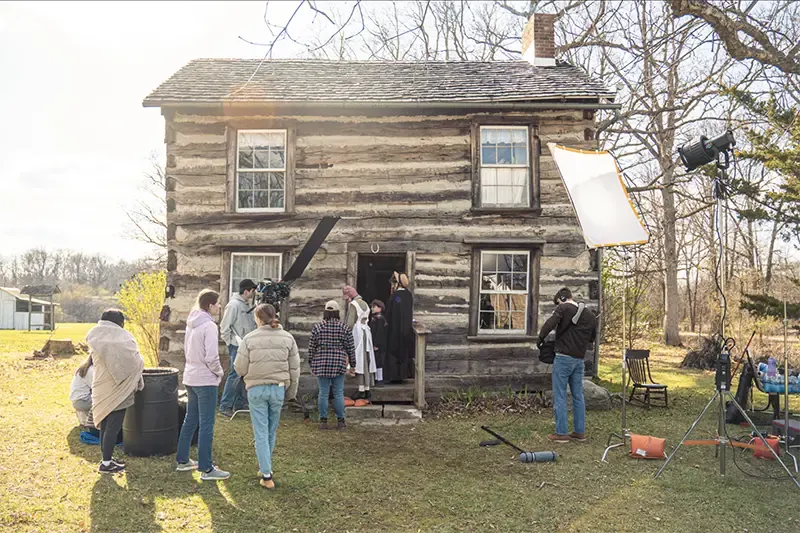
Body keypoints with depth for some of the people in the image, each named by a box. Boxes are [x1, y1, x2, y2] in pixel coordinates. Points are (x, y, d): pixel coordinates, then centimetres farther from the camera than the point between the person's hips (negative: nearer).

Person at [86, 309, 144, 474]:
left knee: (105, 425, 16)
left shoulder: (94, 337, 8)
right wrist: (139, 381, 1)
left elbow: (94, 361, 10)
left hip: (100, 387, 7)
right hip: (117, 388, -7)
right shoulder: (122, 337, -12)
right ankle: (106, 463, 4)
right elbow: (135, 361, -13)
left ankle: (107, 458, 24)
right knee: (113, 427, 0)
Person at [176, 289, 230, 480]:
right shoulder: (209, 326, -19)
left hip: (190, 378, 9)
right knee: (206, 425, -3)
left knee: (190, 420, 19)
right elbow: (211, 357, -23)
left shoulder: (191, 324, 9)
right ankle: (206, 469, 3)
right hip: (206, 380, -9)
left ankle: (182, 460, 30)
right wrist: (219, 372, -7)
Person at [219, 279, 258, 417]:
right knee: (235, 374, -9)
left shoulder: (247, 305, 12)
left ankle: (239, 403, 22)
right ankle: (225, 406, -4)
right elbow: (224, 328, -13)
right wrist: (232, 342, -11)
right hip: (237, 347, -9)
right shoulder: (234, 304, -13)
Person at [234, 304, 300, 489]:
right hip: (278, 388, 2)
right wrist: (291, 392, 14)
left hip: (256, 389, -2)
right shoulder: (287, 338, 0)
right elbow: (294, 368, 3)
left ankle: (266, 475, 4)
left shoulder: (250, 338, -7)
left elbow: (240, 368, -6)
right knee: (271, 431, 17)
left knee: (261, 432, 4)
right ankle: (264, 467, 31)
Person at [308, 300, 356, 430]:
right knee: (339, 393, 6)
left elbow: (311, 348, 3)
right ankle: (340, 421, 10)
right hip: (339, 365, 0)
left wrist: (311, 365, 14)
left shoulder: (317, 328, -1)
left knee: (323, 393, 6)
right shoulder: (345, 328, -1)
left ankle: (323, 420, 11)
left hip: (321, 365, 1)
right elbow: (351, 349, 2)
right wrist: (352, 366, 11)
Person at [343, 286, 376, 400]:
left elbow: (350, 323, -15)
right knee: (366, 361, 9)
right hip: (366, 332, 8)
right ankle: (367, 390, 12)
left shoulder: (353, 305, -10)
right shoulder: (364, 304, 16)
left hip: (357, 333, -8)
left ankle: (361, 390, -5)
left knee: (359, 362, -6)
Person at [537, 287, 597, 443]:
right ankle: (580, 432, 18)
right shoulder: (590, 315, 12)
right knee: (578, 396, 13)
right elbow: (591, 338, 18)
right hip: (579, 360, 7)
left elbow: (549, 324, -20)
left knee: (560, 396, 0)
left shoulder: (564, 308, -8)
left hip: (564, 357, -6)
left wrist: (541, 338, -5)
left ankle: (561, 433, 2)